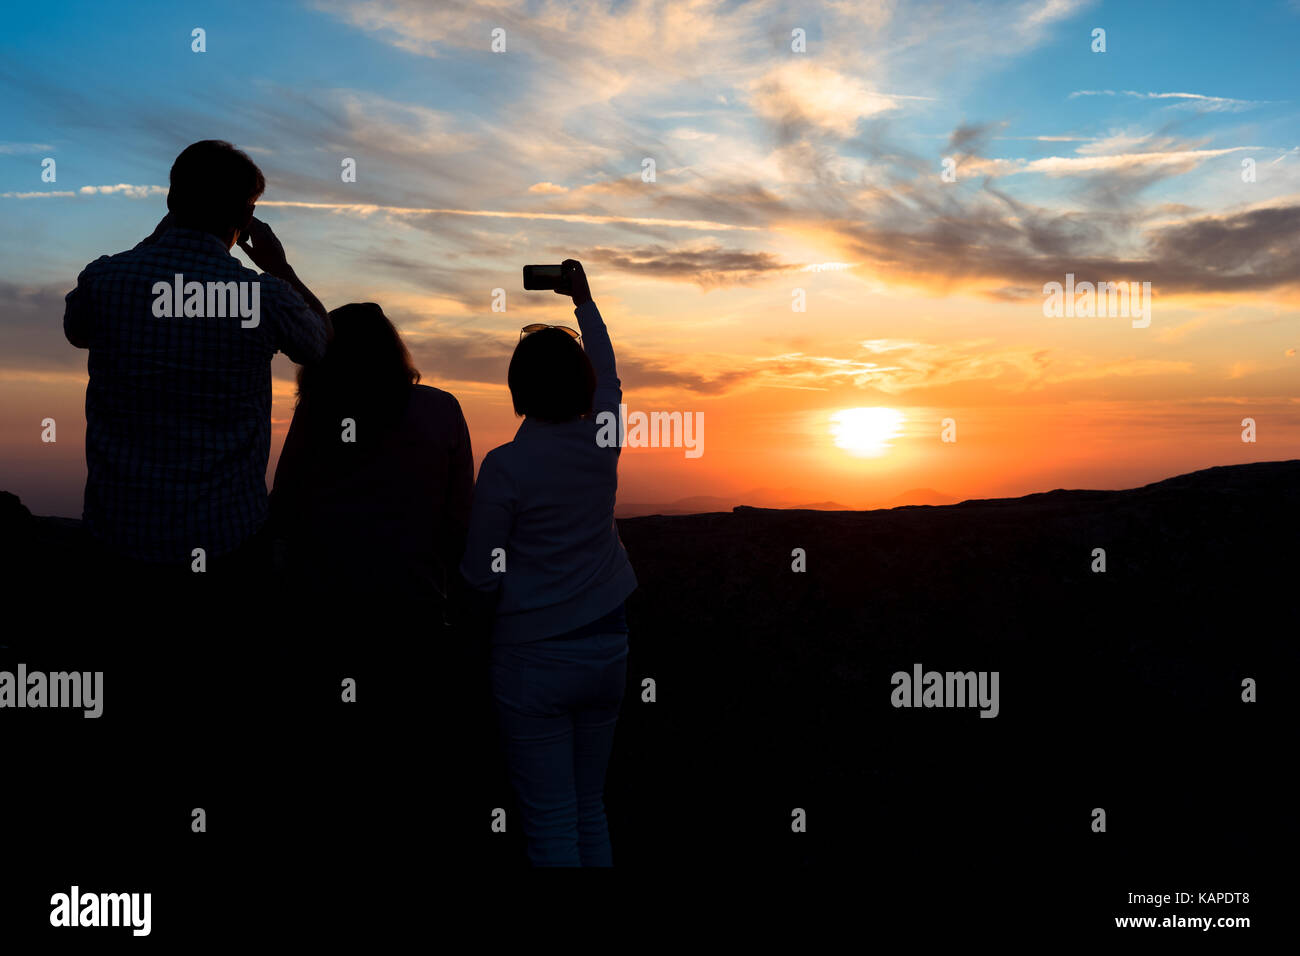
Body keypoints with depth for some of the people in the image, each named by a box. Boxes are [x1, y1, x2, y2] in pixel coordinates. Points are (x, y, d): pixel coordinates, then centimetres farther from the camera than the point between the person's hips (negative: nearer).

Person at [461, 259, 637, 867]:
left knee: (551, 824, 4)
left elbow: (481, 576, -8)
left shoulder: (505, 466, -15)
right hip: (605, 650, 5)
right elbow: (607, 375, 19)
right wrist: (584, 301, 32)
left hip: (534, 658, -5)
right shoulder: (602, 443, -2)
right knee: (591, 809, 18)